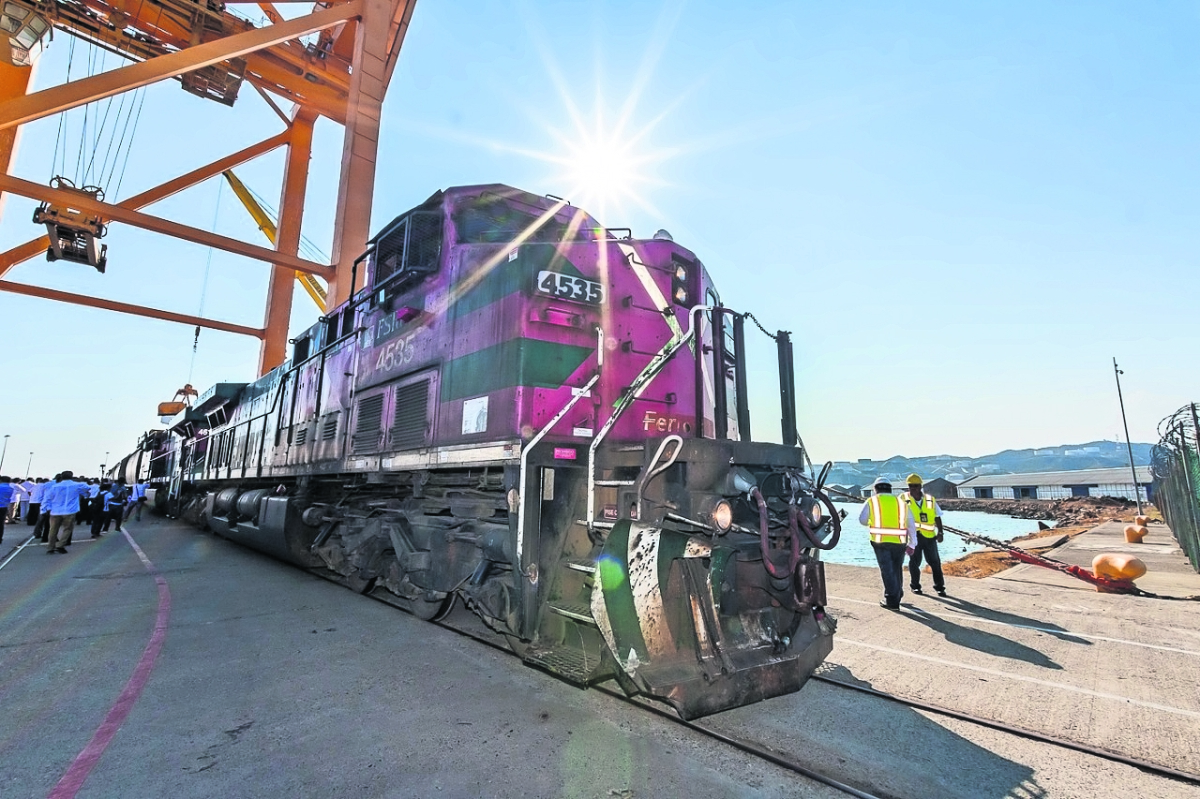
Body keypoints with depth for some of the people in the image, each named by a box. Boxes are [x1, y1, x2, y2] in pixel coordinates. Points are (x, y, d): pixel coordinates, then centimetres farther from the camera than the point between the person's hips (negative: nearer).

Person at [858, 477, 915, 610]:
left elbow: (862, 520, -3)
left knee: (887, 570, 2)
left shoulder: (871, 501, 3)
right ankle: (897, 595, 35)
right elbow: (911, 525, 9)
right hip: (899, 541, 3)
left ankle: (892, 600, 0)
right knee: (897, 569, 20)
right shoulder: (900, 502, 12)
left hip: (881, 541, -3)